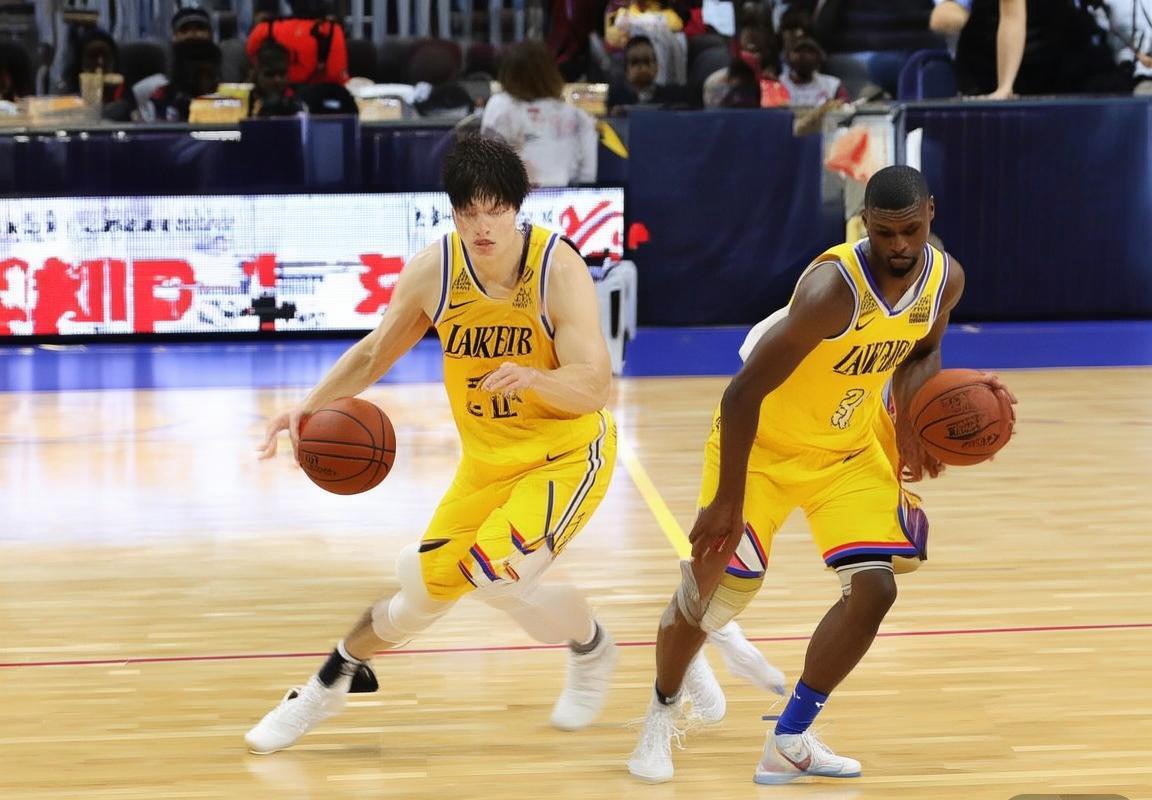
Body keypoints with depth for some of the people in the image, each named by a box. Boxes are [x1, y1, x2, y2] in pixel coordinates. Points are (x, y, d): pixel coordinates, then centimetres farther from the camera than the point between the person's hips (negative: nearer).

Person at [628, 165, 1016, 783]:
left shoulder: (945, 279, -13)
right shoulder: (833, 288, -34)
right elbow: (743, 392, -31)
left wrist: (912, 419, -11)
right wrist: (728, 501, -30)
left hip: (850, 447, 6)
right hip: (763, 439, -6)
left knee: (874, 588, -6)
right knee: (715, 586, -5)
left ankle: (791, 739, 10)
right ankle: (661, 714, 24)